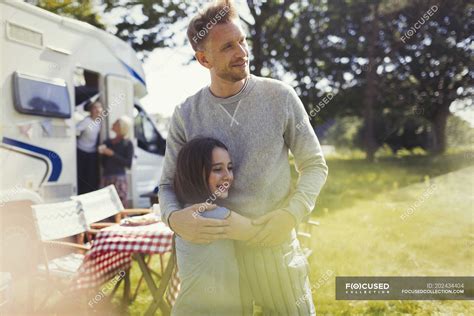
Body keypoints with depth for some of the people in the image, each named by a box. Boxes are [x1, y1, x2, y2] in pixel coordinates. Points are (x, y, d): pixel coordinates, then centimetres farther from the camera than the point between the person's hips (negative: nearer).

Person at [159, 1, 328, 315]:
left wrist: (292, 214, -17)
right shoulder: (186, 115, -3)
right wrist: (175, 218, -20)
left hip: (277, 245, 0)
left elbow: (314, 165, -1)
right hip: (218, 249, 1)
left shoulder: (280, 97, -6)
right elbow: (168, 184, 3)